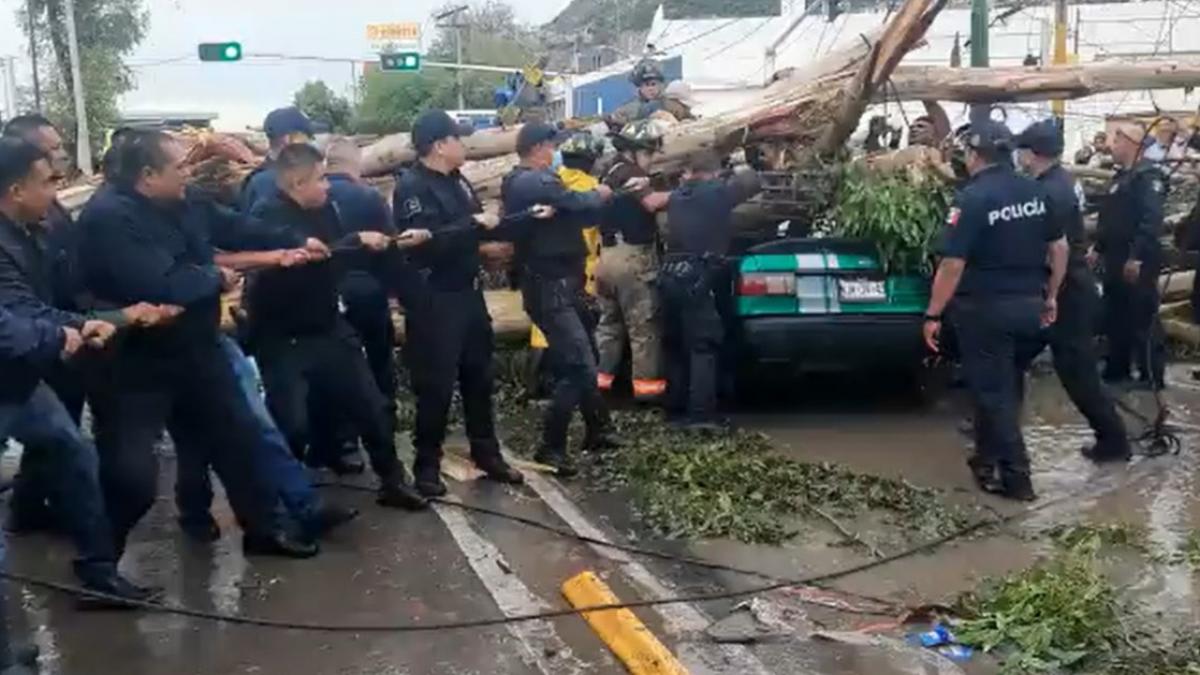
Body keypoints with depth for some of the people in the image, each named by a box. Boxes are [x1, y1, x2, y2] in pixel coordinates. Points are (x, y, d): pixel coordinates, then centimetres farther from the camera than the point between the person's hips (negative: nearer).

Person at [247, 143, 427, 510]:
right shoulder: (269, 215, -18)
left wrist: (387, 244, 3)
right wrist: (358, 241, -25)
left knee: (372, 405, 12)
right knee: (292, 426, -7)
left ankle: (392, 482, 28)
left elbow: (338, 255, 14)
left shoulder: (323, 209, 3)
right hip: (283, 340, -7)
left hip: (328, 329, 7)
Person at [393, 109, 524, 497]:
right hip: (434, 299, -8)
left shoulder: (457, 181, 11)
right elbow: (429, 240, -29)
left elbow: (478, 227, 15)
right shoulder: (412, 187, -15)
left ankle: (487, 453, 28)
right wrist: (475, 224, -22)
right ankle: (427, 465, 12)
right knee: (436, 384, -2)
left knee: (479, 375, 15)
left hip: (467, 291, 8)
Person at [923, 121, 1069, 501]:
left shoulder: (972, 198, -16)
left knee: (991, 390, 3)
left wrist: (933, 315, -13)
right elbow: (1060, 247, 10)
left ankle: (1014, 476, 6)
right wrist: (1051, 296, 20)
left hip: (986, 308, -7)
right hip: (1028, 305, 7)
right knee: (1008, 384, 20)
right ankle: (991, 457, 33)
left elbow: (953, 265, -20)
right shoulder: (1035, 192, 4)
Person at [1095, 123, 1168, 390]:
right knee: (1115, 318, 15)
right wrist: (1098, 248, 20)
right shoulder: (1122, 176, 17)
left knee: (1143, 320, -2)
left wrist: (1137, 256, -29)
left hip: (1138, 263, -10)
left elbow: (1151, 219, -25)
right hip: (1117, 261, 10)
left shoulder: (1148, 175, -14)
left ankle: (1153, 378, 6)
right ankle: (1116, 370, 26)